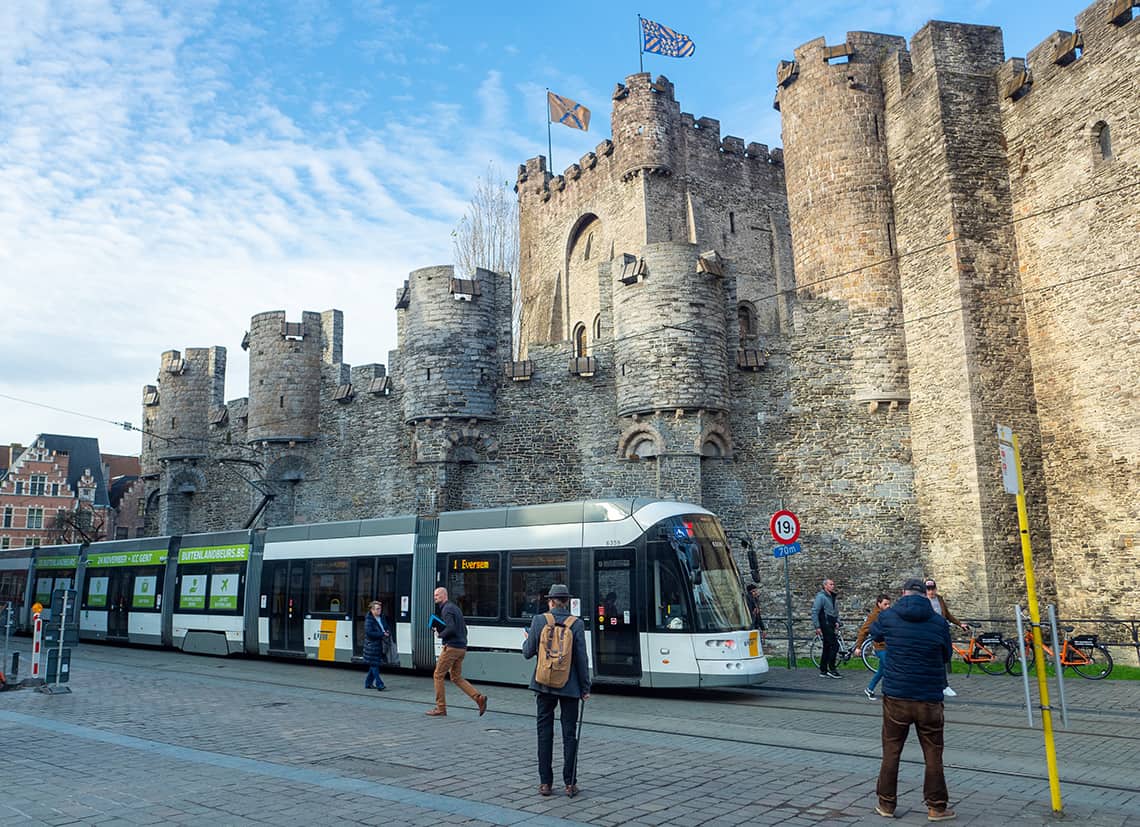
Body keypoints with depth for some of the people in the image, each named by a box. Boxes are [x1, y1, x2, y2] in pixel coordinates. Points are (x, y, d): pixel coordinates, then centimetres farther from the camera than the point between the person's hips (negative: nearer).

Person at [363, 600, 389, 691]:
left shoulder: (381, 618, 10)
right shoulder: (369, 620, -13)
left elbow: (386, 628, 24)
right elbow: (369, 633, -21)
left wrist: (386, 632, 0)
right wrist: (382, 634, -19)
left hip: (380, 645, 8)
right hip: (372, 645, -8)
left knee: (374, 665, 13)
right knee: (374, 664, -4)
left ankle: (368, 683, 24)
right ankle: (379, 684, -4)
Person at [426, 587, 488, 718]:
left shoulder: (447, 609, -12)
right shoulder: (455, 608, 17)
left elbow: (451, 628, -26)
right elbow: (464, 629, 21)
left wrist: (440, 634, -10)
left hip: (451, 647, -9)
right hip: (461, 648, 9)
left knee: (438, 676, 3)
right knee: (457, 678, 13)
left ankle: (440, 708, 8)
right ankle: (479, 698, 0)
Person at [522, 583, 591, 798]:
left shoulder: (538, 621, -7)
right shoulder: (577, 624, -9)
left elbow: (528, 653, -1)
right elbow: (581, 659, -7)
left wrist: (526, 641, 21)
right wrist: (585, 688, 1)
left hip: (544, 685, 1)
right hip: (569, 687, -1)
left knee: (545, 733, 10)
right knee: (569, 734, 8)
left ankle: (545, 782, 14)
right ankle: (570, 784, 10)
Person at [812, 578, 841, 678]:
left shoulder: (834, 597, 16)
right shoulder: (821, 596, -10)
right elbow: (814, 612, -12)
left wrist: (837, 622, 9)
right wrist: (817, 627, -15)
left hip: (831, 625, 8)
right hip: (825, 625, -8)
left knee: (827, 647, 10)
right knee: (834, 645, -14)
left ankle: (823, 671, 15)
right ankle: (832, 669, -8)